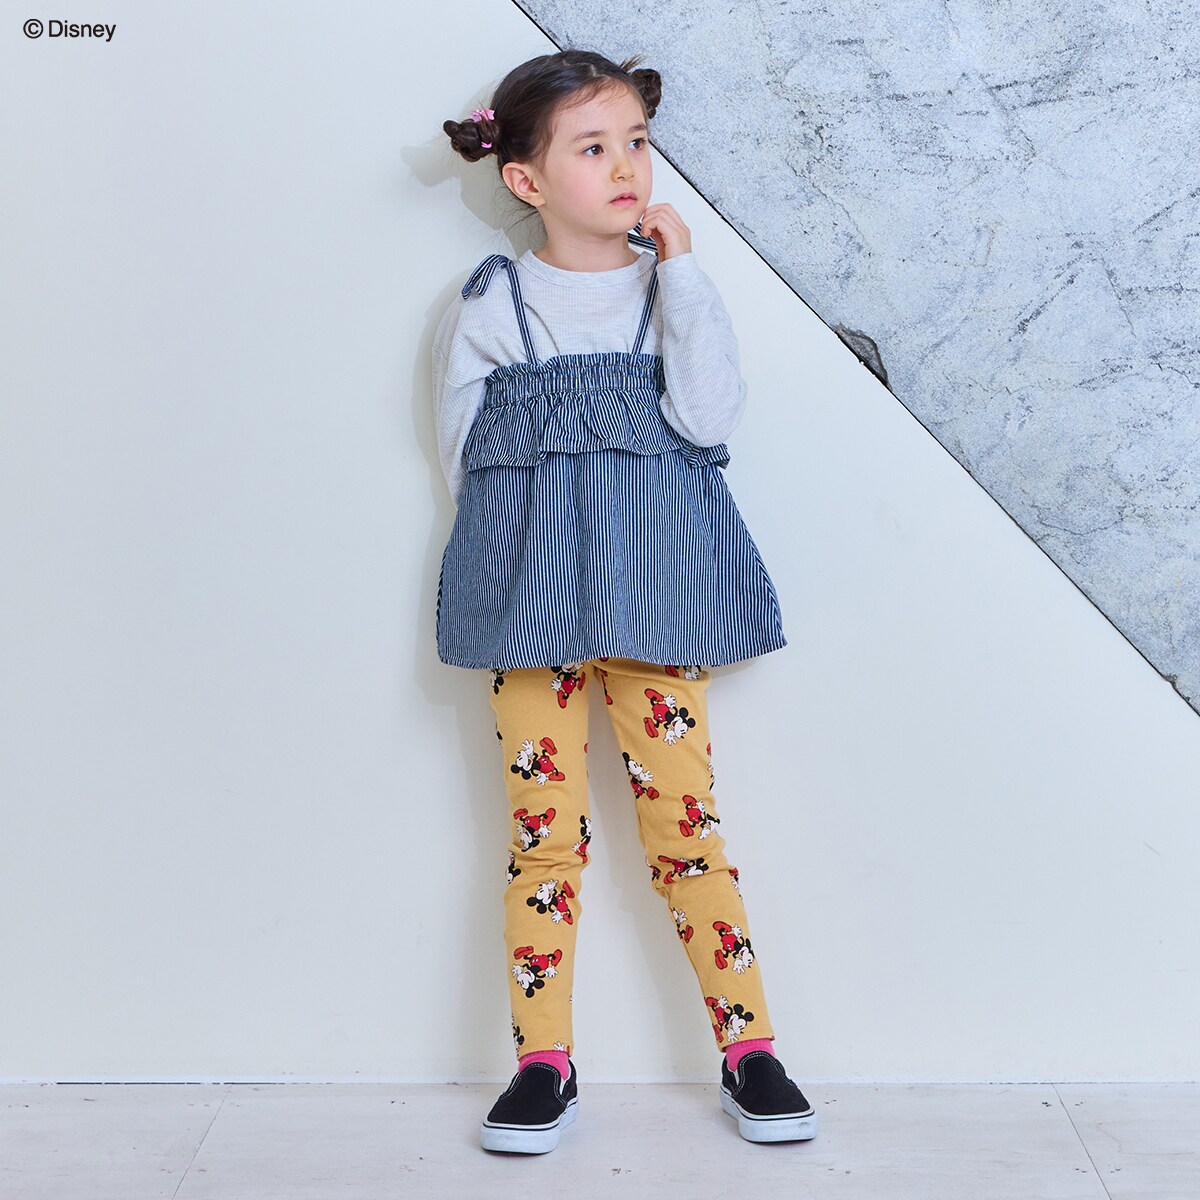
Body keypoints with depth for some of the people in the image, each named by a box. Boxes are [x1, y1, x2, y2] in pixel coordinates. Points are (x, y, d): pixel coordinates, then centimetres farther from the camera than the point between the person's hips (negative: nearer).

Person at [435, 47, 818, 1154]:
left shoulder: (671, 289, 7)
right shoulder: (488, 308, 5)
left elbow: (710, 417, -10)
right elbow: (464, 461, 10)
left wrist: (681, 271, -9)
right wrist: (540, 541, 0)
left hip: (652, 591, 0)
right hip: (529, 598, 0)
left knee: (684, 816, 1)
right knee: (545, 829, 2)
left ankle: (749, 1048, 13)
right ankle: (544, 1062, 15)